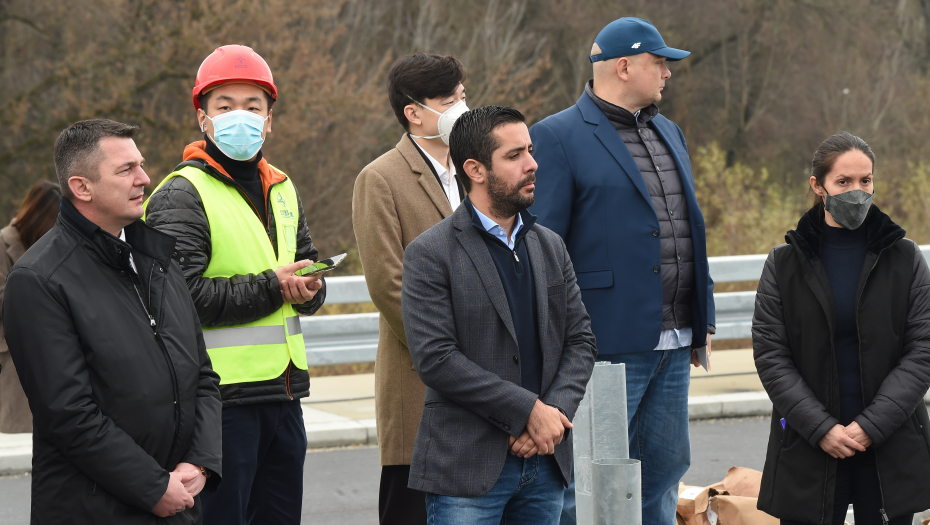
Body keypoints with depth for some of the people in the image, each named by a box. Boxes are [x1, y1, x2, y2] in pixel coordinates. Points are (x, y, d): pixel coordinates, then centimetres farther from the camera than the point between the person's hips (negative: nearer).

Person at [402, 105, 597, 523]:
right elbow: (435, 359, -14)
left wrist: (555, 411, -8)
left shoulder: (550, 247, 13)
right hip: (468, 469, -5)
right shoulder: (429, 254, -6)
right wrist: (528, 410, -15)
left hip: (546, 461, 5)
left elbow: (581, 340, 11)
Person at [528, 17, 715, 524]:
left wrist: (704, 319, 19)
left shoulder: (669, 133, 18)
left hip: (674, 346, 8)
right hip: (608, 344, -8)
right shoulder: (557, 137, -8)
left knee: (664, 472, 12)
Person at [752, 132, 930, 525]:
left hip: (891, 450, 0)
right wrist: (821, 428, -12)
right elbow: (770, 355, -1)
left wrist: (871, 426, -11)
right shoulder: (784, 264, 3)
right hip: (807, 455, 0)